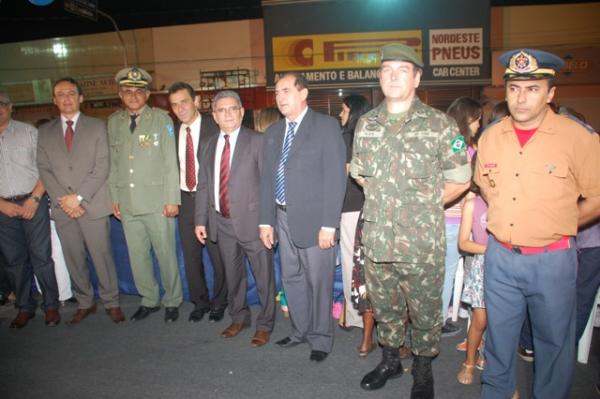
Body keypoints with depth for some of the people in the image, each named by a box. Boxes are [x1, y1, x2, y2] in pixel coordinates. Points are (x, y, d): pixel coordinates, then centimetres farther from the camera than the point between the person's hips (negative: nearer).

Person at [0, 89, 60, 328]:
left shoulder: (28, 132, 2)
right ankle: (24, 308, 23)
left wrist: (34, 199, -9)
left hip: (33, 203, -2)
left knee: (41, 257, -1)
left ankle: (51, 305, 13)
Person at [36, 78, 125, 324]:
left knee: (102, 256, 1)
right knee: (74, 259, 10)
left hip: (93, 205, -3)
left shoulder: (97, 127, 3)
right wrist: (64, 200, -7)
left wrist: (79, 197, -12)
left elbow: (101, 167, -5)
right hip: (62, 208, 3)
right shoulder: (45, 131, 11)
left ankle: (111, 303, 16)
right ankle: (84, 303, 25)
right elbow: (44, 169, 5)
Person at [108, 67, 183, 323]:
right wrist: (114, 198, 9)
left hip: (157, 202, -4)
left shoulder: (161, 119, -2)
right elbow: (113, 163, 12)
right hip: (127, 203, 4)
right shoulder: (114, 122, 10)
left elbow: (171, 162, -5)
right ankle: (149, 300, 29)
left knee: (166, 254, 4)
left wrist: (172, 199, -9)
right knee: (137, 256, 11)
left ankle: (172, 301, 23)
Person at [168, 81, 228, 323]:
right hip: (185, 200, 5)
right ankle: (199, 302, 31)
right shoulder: (173, 131, 6)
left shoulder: (214, 127, -9)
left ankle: (219, 302, 25)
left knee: (218, 256, 5)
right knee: (191, 256, 13)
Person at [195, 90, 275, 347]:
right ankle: (239, 318, 39)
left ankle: (265, 325, 23)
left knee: (263, 275, 5)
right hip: (222, 222, 5)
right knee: (232, 274, 19)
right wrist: (200, 220, 7)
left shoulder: (257, 141, -6)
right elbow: (203, 185, 12)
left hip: (251, 220, -5)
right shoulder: (210, 145, 10)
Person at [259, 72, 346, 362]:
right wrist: (266, 221, 8)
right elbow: (266, 179, 13)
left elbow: (336, 178, -12)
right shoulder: (273, 132, 12)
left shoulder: (326, 126, -7)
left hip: (314, 218, -6)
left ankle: (320, 338, 24)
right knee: (291, 279, 16)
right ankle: (300, 330, 36)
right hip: (284, 218, 6)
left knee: (318, 282, 5)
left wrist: (329, 224, -16)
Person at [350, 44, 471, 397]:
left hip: (422, 244, -3)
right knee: (385, 307, 19)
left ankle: (423, 370, 34)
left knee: (425, 312, 11)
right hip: (376, 240, 4)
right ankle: (391, 360, 42)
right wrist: (386, 201, 9)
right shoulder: (366, 124, 6)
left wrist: (424, 205, -1)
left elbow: (459, 181, 0)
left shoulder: (439, 124, -6)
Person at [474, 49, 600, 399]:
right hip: (500, 255, 4)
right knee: (499, 334, 19)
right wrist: (506, 225, 8)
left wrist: (554, 227, -4)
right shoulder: (491, 137, 2)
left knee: (554, 340, 13)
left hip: (551, 260, -3)